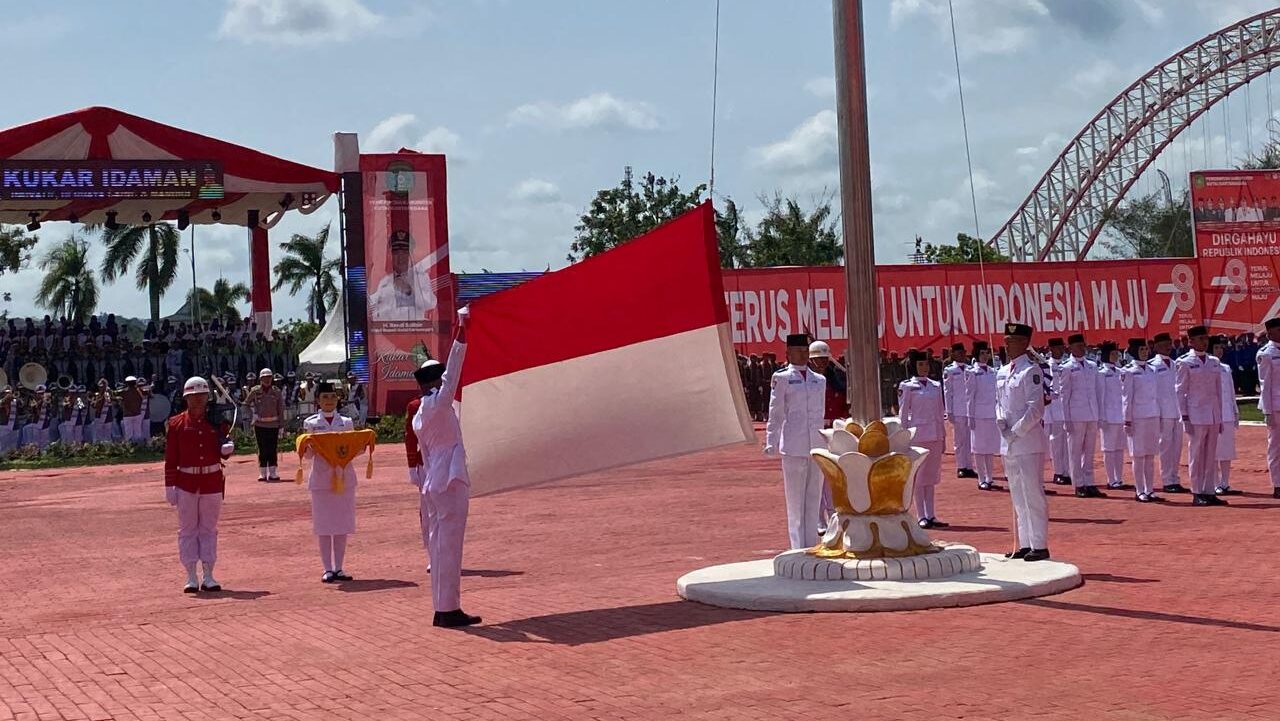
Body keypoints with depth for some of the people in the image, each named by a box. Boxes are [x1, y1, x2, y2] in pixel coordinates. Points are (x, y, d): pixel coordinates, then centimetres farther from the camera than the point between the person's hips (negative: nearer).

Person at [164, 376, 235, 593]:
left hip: (212, 481, 1)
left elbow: (223, 453, 8)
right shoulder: (177, 424, -2)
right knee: (188, 530, 4)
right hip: (186, 483, -1)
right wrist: (170, 486, -6)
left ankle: (208, 577, 13)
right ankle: (191, 578, 9)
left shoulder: (217, 421, 3)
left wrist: (227, 448, -16)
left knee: (209, 529, 8)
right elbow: (170, 458, -2)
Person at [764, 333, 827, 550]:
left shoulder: (819, 380, 14)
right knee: (795, 502, 0)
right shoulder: (781, 378, 0)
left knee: (813, 500, 9)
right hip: (793, 449, -5)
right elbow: (775, 413, -2)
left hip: (817, 447, 5)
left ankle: (812, 546, 16)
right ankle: (799, 548, 3)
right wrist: (771, 442, -8)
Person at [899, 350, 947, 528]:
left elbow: (940, 413, 14)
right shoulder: (907, 386, -3)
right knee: (919, 477, -1)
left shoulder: (936, 386, 11)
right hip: (918, 435, -5)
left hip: (935, 436, 5)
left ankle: (931, 515, 12)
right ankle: (922, 516, 3)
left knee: (931, 477, 8)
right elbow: (903, 414, -3)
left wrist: (943, 436, 11)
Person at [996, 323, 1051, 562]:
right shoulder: (1002, 372, 14)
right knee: (1018, 497, 13)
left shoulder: (1031, 370, -10)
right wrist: (1001, 420, 1)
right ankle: (1025, 544, 20)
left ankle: (1040, 546, -1)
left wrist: (1016, 431, -14)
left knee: (1033, 495, -5)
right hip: (1008, 443, 8)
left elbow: (1036, 408, -15)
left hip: (1028, 442, -8)